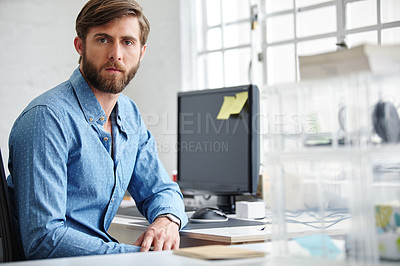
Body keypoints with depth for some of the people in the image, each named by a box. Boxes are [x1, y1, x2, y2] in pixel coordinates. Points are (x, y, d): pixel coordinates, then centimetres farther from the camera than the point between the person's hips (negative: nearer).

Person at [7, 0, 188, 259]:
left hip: (103, 253, 7)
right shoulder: (48, 117, -18)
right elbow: (43, 239, -23)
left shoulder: (130, 114, 7)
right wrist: (140, 255, -26)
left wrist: (167, 219, -7)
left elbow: (160, 189, 17)